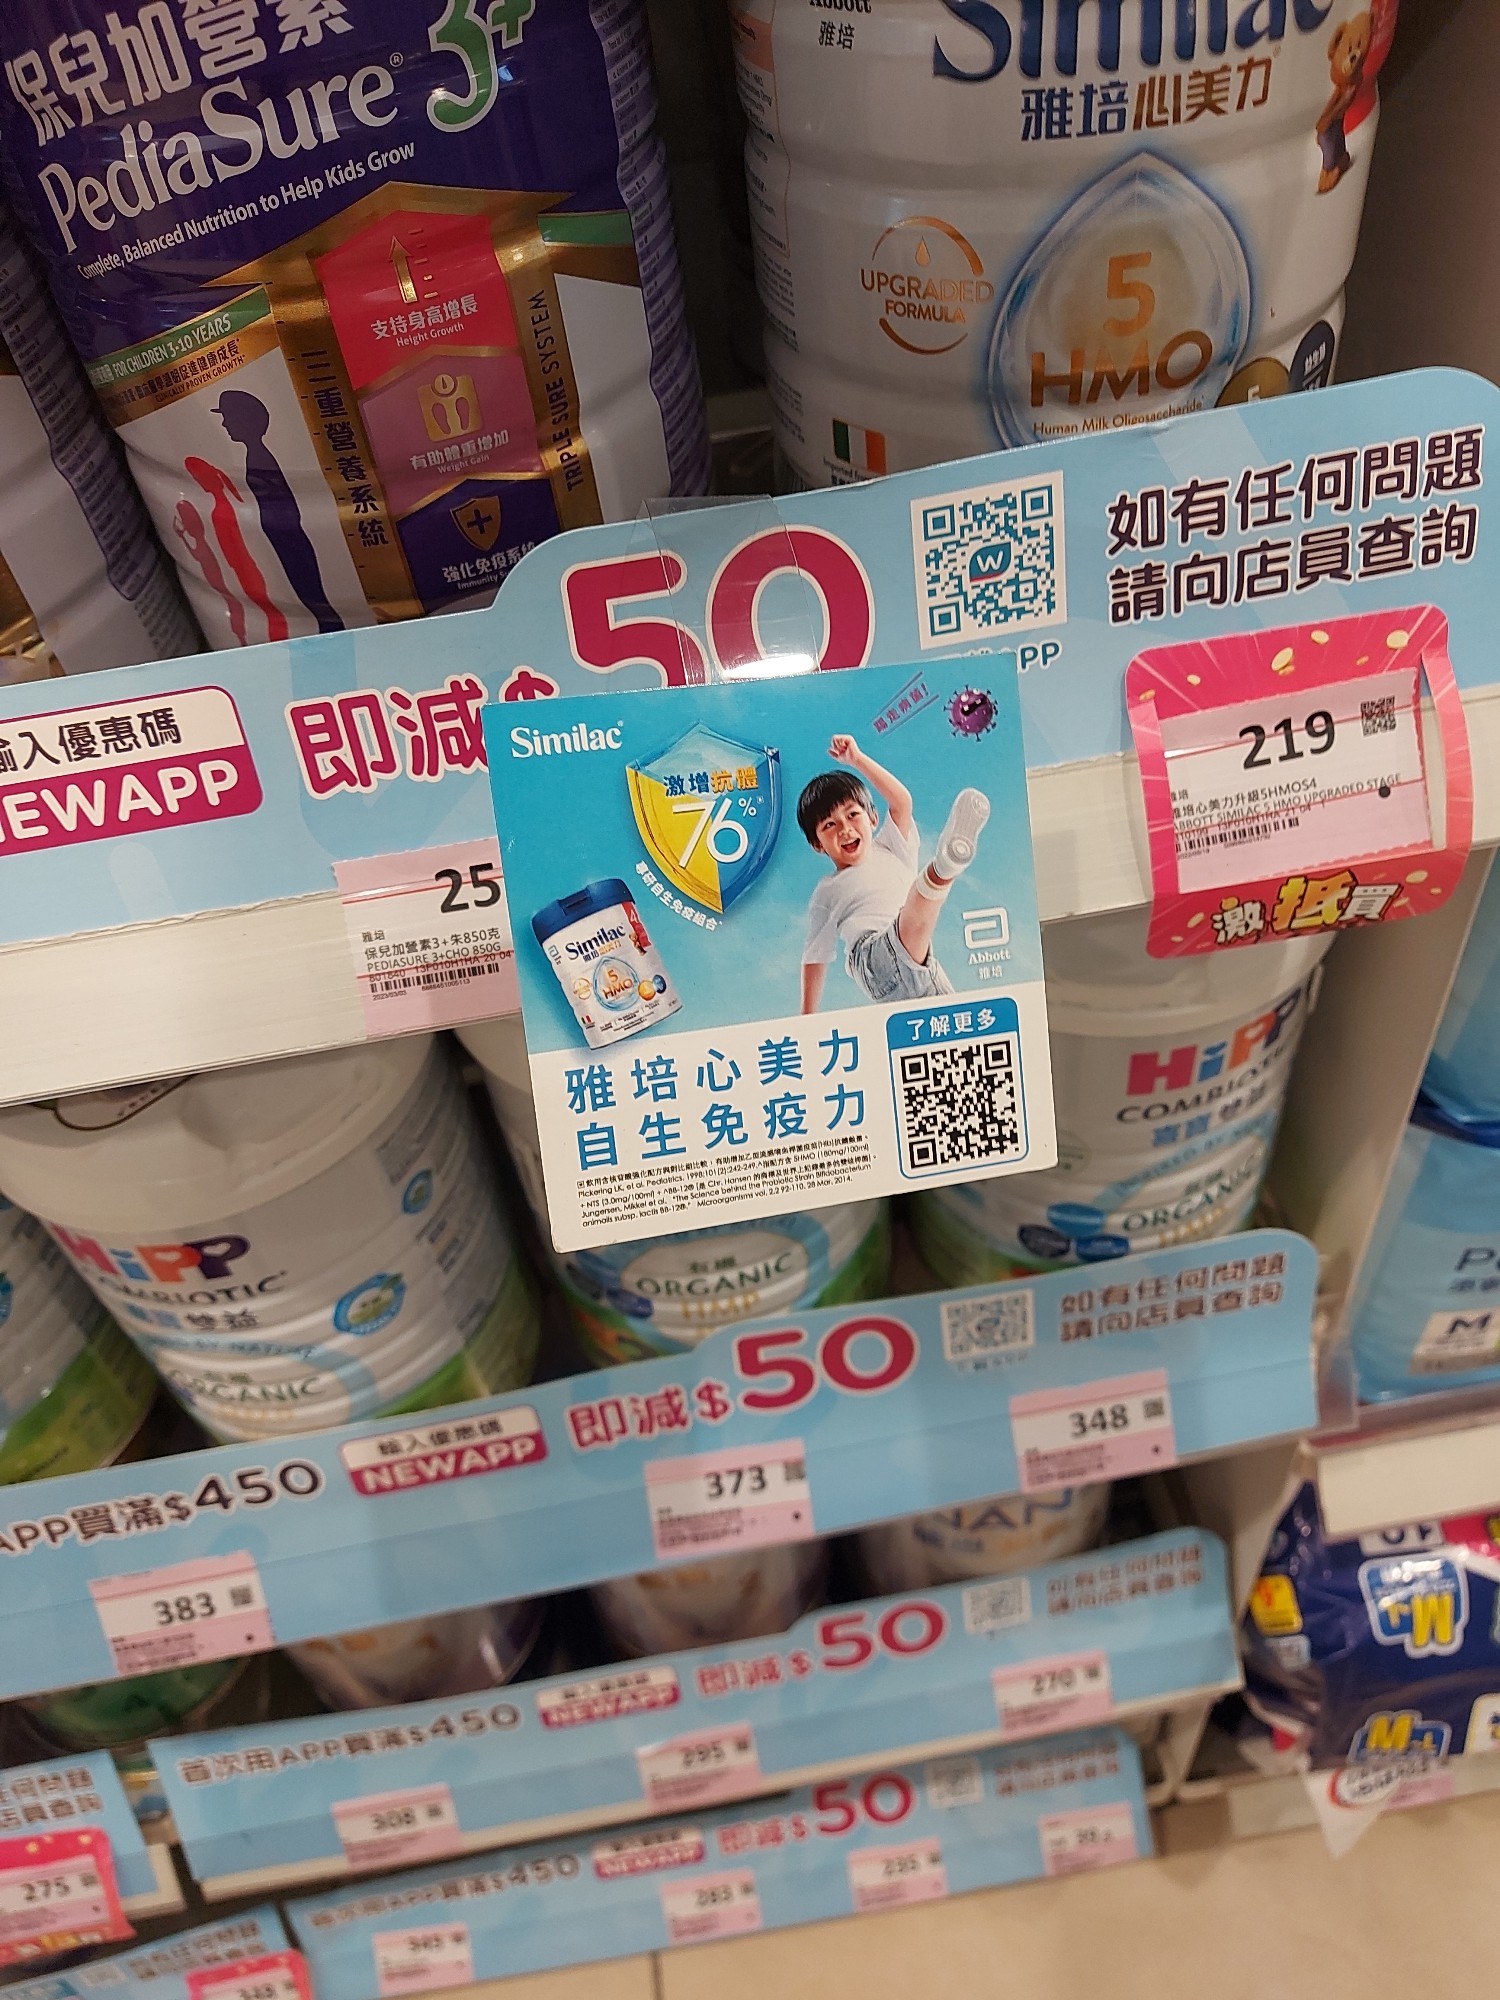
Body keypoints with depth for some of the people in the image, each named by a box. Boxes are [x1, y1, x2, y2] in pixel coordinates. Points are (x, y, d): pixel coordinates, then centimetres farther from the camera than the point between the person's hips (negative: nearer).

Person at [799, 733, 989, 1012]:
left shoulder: (891, 850, 29)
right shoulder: (827, 892, 25)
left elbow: (902, 801, 11)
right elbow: (815, 956, 22)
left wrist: (858, 760, 8)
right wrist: (808, 1017, 14)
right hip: (870, 953, -3)